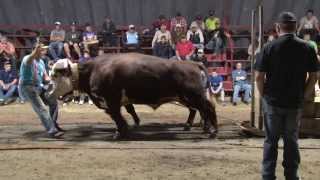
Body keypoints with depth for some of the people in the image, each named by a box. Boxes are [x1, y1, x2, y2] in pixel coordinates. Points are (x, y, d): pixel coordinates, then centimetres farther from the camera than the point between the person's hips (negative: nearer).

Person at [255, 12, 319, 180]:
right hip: (295, 102, 2)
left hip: (272, 101, -1)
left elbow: (259, 77, -9)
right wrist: (304, 96, 10)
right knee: (291, 140, 14)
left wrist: (264, 95, 5)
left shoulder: (269, 47, -8)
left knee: (271, 140, 9)